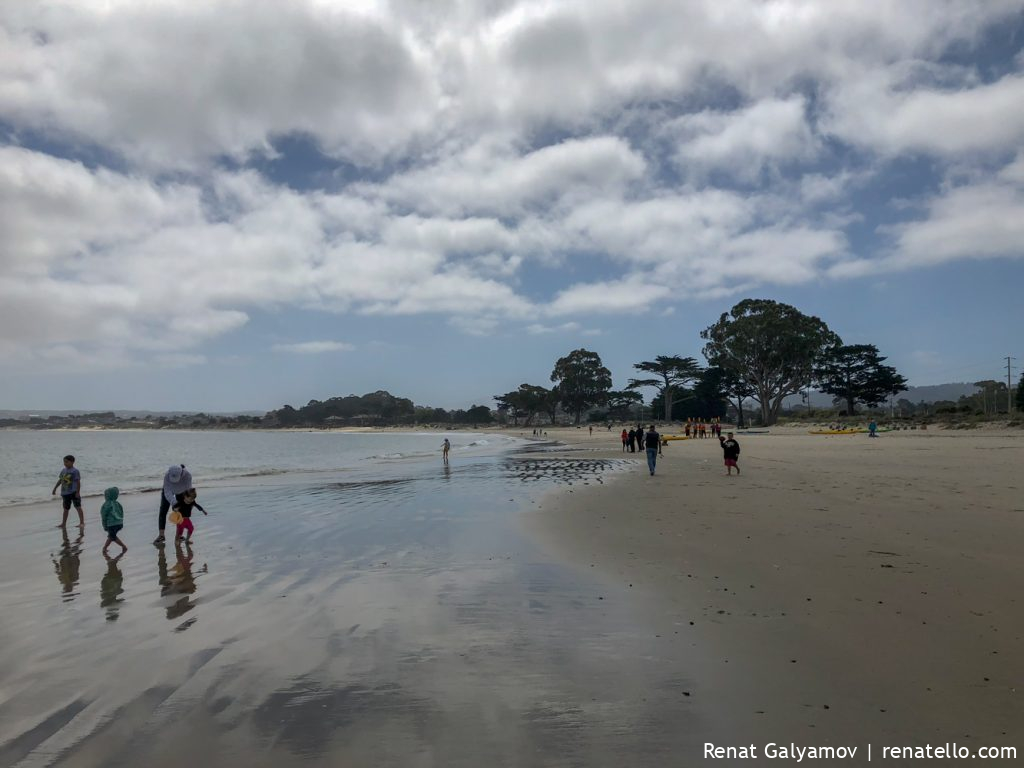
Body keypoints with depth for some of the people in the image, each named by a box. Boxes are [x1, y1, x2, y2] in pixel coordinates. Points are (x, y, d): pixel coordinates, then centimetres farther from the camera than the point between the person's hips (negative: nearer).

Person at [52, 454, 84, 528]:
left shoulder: (75, 471, -10)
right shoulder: (63, 470, 10)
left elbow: (78, 482, -13)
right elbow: (60, 480, 20)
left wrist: (78, 492, -17)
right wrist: (55, 488, 20)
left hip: (74, 492, -7)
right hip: (65, 493, 7)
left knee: (78, 507, -10)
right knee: (66, 508, 15)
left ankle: (82, 522, -11)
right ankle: (63, 523, 24)